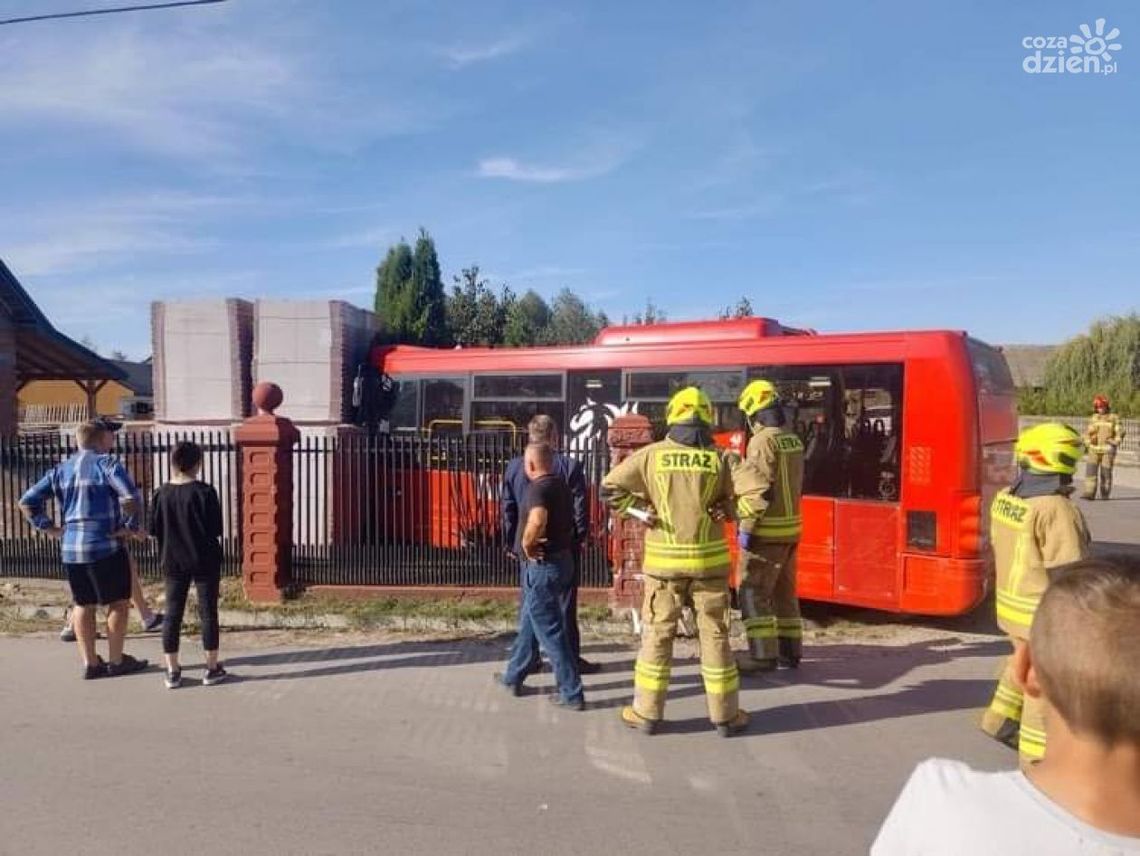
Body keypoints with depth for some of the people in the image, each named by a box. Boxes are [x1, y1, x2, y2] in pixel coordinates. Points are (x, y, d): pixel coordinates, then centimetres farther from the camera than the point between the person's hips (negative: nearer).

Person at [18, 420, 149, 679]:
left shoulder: (61, 470, 11)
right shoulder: (106, 464, -9)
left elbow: (27, 502, 11)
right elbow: (130, 497, -24)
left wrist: (48, 527, 10)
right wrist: (130, 526, -11)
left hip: (69, 548, 6)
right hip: (105, 547, -6)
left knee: (83, 605, 15)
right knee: (118, 603, 7)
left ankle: (90, 663, 20)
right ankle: (116, 661, 12)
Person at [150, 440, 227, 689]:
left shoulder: (161, 493, -2)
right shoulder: (204, 492, -14)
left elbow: (154, 529, 2)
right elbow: (216, 529, -13)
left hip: (173, 562, 4)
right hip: (204, 561, -3)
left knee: (173, 614, 10)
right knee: (208, 613, 5)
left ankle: (172, 671, 14)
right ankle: (212, 668, 12)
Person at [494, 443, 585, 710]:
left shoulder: (538, 488, -20)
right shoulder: (561, 485, 9)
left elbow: (537, 520, -39)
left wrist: (527, 545, -23)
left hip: (543, 565, -10)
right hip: (561, 559, 10)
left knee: (550, 631, 0)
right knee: (528, 622, 21)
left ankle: (572, 693, 6)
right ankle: (513, 677, 34)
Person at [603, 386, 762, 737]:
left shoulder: (651, 455, -6)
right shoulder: (717, 459, -4)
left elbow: (610, 488, -3)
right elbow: (729, 504, 4)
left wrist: (641, 510, 1)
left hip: (664, 559, 0)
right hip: (709, 558, 0)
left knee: (657, 635, 10)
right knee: (715, 635, 10)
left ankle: (647, 712, 18)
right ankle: (725, 715, 19)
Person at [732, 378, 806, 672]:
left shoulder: (762, 440, -16)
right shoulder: (793, 439, 10)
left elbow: (758, 489, -21)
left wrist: (746, 528, -17)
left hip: (767, 530, -9)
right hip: (790, 527, 9)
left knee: (753, 591, -1)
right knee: (784, 591, 16)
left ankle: (763, 655, -1)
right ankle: (790, 651, 23)